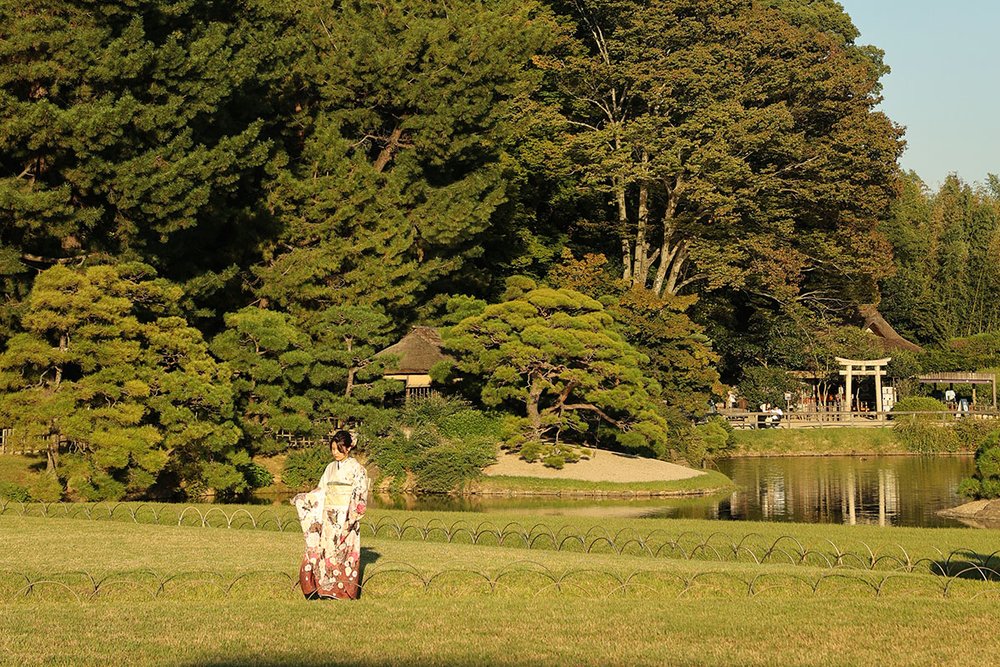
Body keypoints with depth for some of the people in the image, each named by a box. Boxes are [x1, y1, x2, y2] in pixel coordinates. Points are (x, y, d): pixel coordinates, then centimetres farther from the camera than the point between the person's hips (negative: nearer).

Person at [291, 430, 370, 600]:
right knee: (323, 551, 1)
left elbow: (359, 497, -10)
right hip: (328, 519, 6)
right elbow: (321, 492, 18)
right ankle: (325, 590, 5)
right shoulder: (331, 468, 14)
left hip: (346, 519, -6)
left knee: (344, 554, -5)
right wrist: (301, 499, 8)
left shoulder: (356, 468, -4)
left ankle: (344, 592, 1)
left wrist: (351, 518, -19)